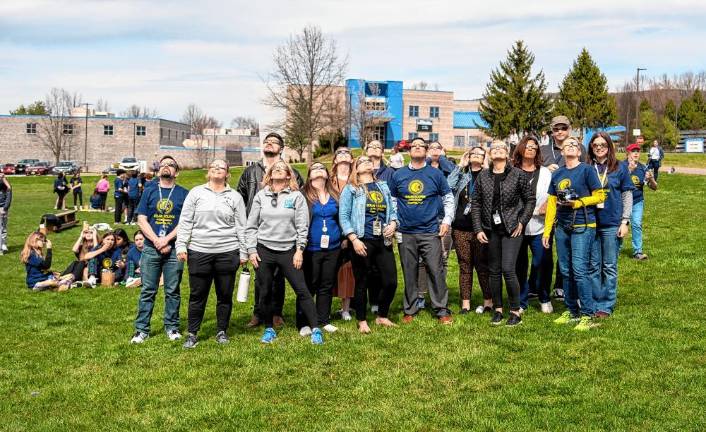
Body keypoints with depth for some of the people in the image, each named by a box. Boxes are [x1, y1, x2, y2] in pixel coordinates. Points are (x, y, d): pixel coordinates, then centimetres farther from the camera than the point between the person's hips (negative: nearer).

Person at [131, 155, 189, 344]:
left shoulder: (184, 194, 5)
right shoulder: (149, 192, 9)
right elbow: (141, 220, 3)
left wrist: (167, 239, -13)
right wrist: (157, 241, -9)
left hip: (174, 249, -1)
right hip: (151, 249, 1)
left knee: (173, 291, 6)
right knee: (147, 291, 3)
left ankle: (172, 327, 16)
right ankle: (142, 329, 9)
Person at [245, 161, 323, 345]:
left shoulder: (296, 196, 2)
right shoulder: (261, 196, 7)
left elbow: (302, 226, -1)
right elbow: (251, 226, 8)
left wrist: (299, 250, -7)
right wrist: (251, 251, 1)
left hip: (289, 250, -2)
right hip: (264, 250, 2)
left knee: (302, 290, -4)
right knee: (264, 293, 8)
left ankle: (315, 329, 2)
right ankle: (269, 329, 24)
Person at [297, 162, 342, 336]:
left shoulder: (335, 195, 9)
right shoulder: (304, 195, -5)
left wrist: (344, 238, 15)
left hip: (333, 248, 4)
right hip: (311, 248, -4)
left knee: (327, 286, 11)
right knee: (309, 286, 0)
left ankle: (324, 321, 22)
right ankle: (303, 324, 9)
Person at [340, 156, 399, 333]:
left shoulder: (383, 186, 15)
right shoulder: (350, 189, 1)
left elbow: (392, 210, 17)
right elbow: (344, 217, -5)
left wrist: (393, 223, -4)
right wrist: (354, 239, -14)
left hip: (383, 241, 4)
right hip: (362, 242, -4)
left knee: (390, 281, 3)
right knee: (362, 283, 5)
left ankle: (382, 316, 24)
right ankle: (362, 321, 21)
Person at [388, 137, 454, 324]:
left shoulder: (435, 174, 4)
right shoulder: (399, 175, 6)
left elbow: (448, 198, 10)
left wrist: (447, 220, 0)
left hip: (430, 232, -1)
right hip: (406, 233, 1)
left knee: (436, 272, -4)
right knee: (409, 274, 7)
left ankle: (442, 310, 6)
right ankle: (410, 310, 19)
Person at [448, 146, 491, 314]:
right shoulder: (462, 175, 14)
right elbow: (448, 186, -4)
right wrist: (460, 166, -1)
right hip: (461, 228, 3)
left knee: (483, 265, 1)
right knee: (464, 266, 5)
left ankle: (488, 301, 11)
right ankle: (465, 303, 10)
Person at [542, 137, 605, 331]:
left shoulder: (587, 170, -3)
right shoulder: (557, 174, 12)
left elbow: (599, 196, -5)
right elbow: (551, 204, 13)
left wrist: (577, 203, -14)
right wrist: (546, 231, 10)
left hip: (583, 227, -6)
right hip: (562, 227, 6)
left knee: (579, 269, -11)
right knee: (565, 271, 9)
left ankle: (587, 314, -3)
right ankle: (571, 311, 21)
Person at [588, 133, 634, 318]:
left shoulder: (619, 168, 2)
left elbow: (627, 196, 3)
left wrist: (624, 221, -3)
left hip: (611, 225, -2)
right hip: (590, 223, 2)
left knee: (609, 267, 4)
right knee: (593, 266, 7)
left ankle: (607, 306, 12)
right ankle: (594, 303, 17)